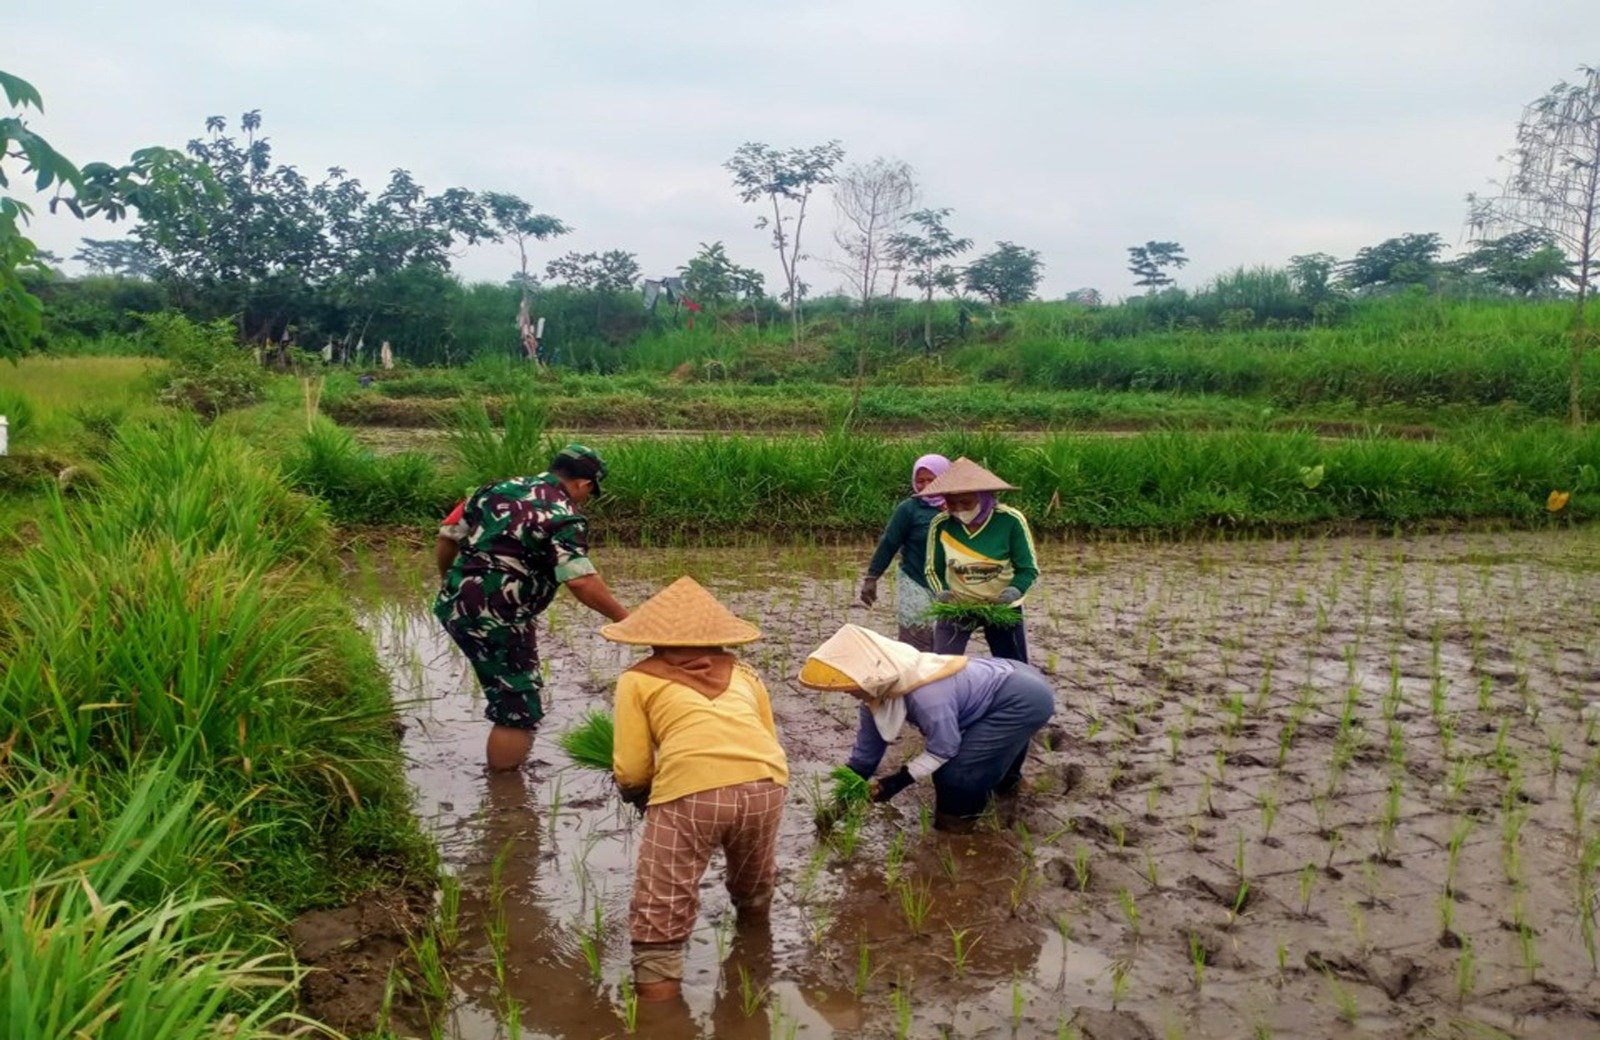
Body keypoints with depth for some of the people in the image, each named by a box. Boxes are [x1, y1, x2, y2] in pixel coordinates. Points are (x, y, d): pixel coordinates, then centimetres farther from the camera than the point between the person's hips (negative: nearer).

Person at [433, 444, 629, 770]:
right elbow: (581, 582, -21)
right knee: (519, 712, 6)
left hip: (452, 606, 8)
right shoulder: (564, 517, -9)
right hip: (497, 619, -8)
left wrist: (451, 583, 31)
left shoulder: (499, 488, 13)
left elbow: (447, 538, 15)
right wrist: (625, 619, -11)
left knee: (506, 694, 25)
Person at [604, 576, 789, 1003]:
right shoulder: (741, 671, 27)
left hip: (690, 789, -4)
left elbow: (631, 772, 9)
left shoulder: (639, 677, 18)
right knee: (754, 898, 31)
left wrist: (635, 792, 30)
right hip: (765, 784, 5)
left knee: (659, 919, 5)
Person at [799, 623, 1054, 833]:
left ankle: (960, 817, 18)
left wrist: (896, 782, -18)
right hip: (1004, 679, 9)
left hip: (1026, 699, -9)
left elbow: (943, 750, -23)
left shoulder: (926, 696, -37)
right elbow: (868, 743, 3)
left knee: (957, 768, -9)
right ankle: (1006, 781, 53)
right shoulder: (882, 686, -8)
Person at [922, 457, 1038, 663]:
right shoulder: (940, 525, -14)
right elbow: (933, 571, -3)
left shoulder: (1010, 521, -19)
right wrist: (942, 593, -23)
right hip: (956, 606, 1)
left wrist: (1013, 592, -32)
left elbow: (1028, 569, -13)